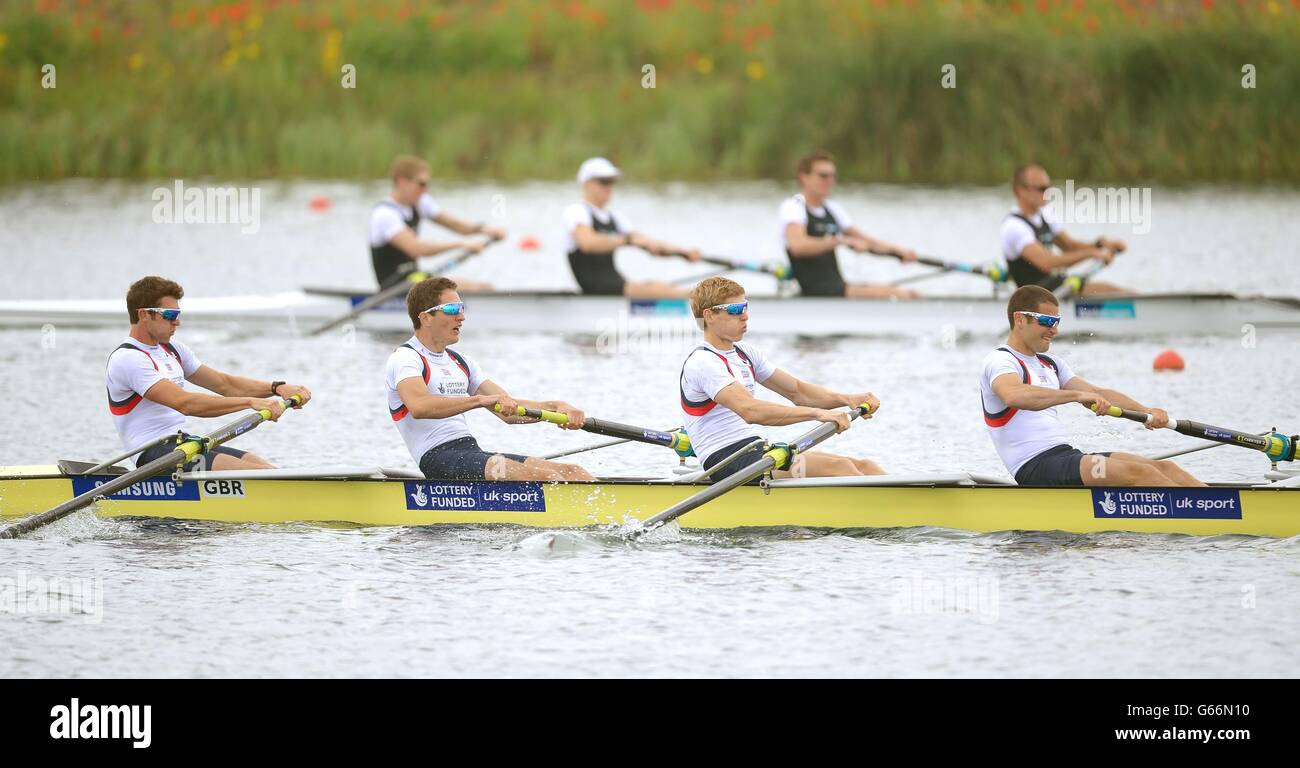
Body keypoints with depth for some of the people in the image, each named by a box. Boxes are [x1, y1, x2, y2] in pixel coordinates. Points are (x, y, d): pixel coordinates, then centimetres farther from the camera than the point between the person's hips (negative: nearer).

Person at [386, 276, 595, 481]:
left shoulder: (460, 362, 25)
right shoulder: (405, 358, -2)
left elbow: (509, 411, 18)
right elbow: (419, 407, -24)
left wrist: (555, 407, 0)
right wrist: (480, 400, -33)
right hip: (438, 459, -8)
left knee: (571, 472, -9)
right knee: (541, 477, -27)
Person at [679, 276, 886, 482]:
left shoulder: (744, 354, 18)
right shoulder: (703, 363, -13)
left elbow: (796, 391, 19)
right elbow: (750, 411, -27)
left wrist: (847, 399, 1)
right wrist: (817, 414, -32)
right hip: (728, 463, -9)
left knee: (864, 467, -6)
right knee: (838, 466, -24)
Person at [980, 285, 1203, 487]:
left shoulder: (1050, 364, 26)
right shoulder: (1000, 361, -4)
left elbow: (1098, 393, 17)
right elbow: (1013, 396, -27)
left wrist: (1146, 411, 0)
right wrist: (1076, 395, -36)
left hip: (1066, 455, 9)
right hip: (1035, 468, -9)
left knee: (1165, 469, -6)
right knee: (1139, 473, -24)